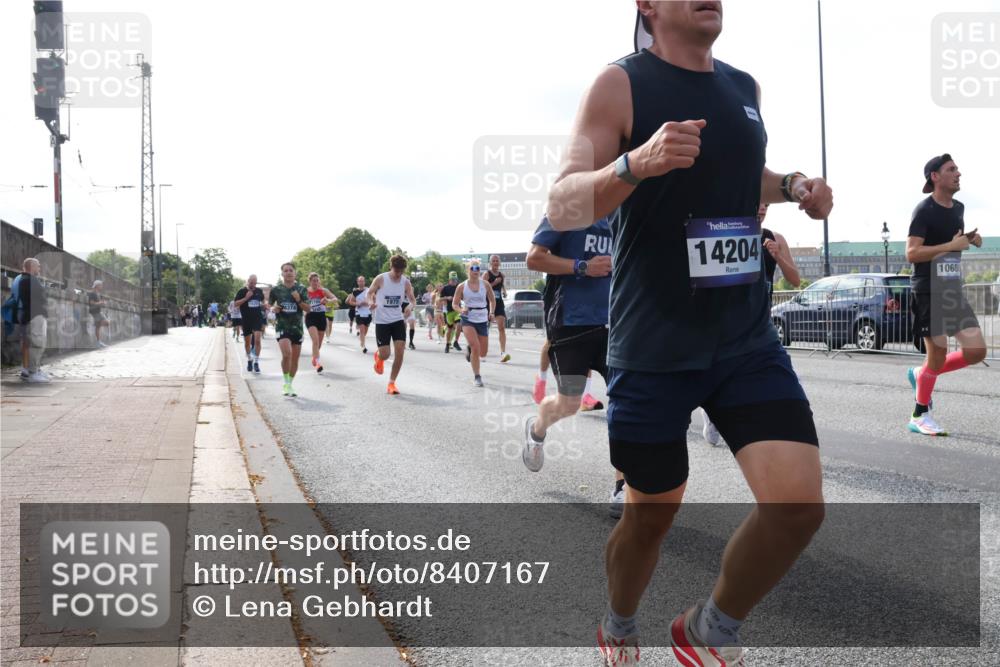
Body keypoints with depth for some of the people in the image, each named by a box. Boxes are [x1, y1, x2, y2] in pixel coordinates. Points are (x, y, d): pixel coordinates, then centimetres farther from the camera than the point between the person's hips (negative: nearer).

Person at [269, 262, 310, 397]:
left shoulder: (301, 289, 1)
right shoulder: (276, 289, 0)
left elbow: (308, 309, 0)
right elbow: (270, 305, 12)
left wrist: (299, 300, -17)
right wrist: (273, 309, -10)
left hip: (297, 326, 2)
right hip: (282, 326, -2)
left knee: (295, 358, 7)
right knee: (287, 353, -22)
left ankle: (290, 384, 25)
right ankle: (286, 383, -5)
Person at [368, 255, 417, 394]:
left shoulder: (405, 282, -3)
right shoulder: (380, 279, -11)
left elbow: (413, 299, 3)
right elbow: (370, 293, 0)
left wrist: (410, 306, -21)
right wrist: (371, 302, -22)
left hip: (398, 320, 3)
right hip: (382, 321, -2)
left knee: (399, 352, -9)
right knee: (385, 355, -6)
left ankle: (392, 383, 5)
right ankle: (378, 357, 35)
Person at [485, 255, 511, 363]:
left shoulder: (502, 275, 10)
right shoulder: (487, 274, -5)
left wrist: (504, 292, 6)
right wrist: (494, 283, -21)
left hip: (499, 303, 3)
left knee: (502, 327, -11)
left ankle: (503, 352, -18)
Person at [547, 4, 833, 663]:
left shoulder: (745, 88, 10)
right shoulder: (620, 84, -8)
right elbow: (562, 208, -16)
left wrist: (791, 184, 7)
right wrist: (635, 164, -34)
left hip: (747, 337, 5)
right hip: (653, 345, -4)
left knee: (800, 503, -11)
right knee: (652, 512, 10)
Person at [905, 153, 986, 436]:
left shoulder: (959, 208, 12)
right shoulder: (924, 210, -12)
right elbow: (911, 253, -19)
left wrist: (970, 239, 9)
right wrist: (951, 245, -22)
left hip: (953, 290, 7)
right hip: (928, 291, -7)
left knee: (977, 351, 1)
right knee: (938, 354, -4)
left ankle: (921, 375, 21)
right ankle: (920, 416, 12)